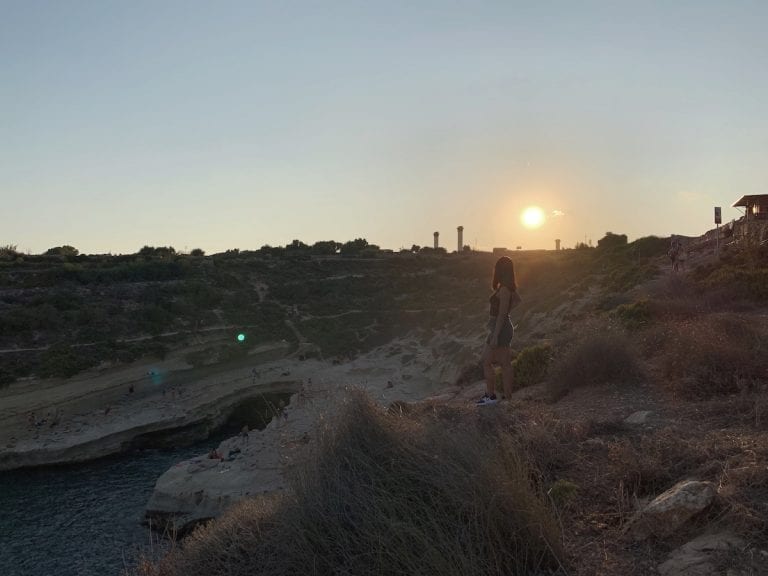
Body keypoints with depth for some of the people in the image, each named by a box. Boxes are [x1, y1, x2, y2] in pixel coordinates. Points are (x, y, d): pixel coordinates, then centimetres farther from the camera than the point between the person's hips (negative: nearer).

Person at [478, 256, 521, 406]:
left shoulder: (504, 290, -20)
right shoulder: (509, 288, 8)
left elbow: (502, 314, -22)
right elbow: (517, 300, 28)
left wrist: (495, 336, -21)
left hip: (500, 328, -10)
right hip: (504, 327, 10)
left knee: (487, 362, -2)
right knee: (505, 363, 12)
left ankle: (491, 396, 2)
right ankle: (507, 395, 18)